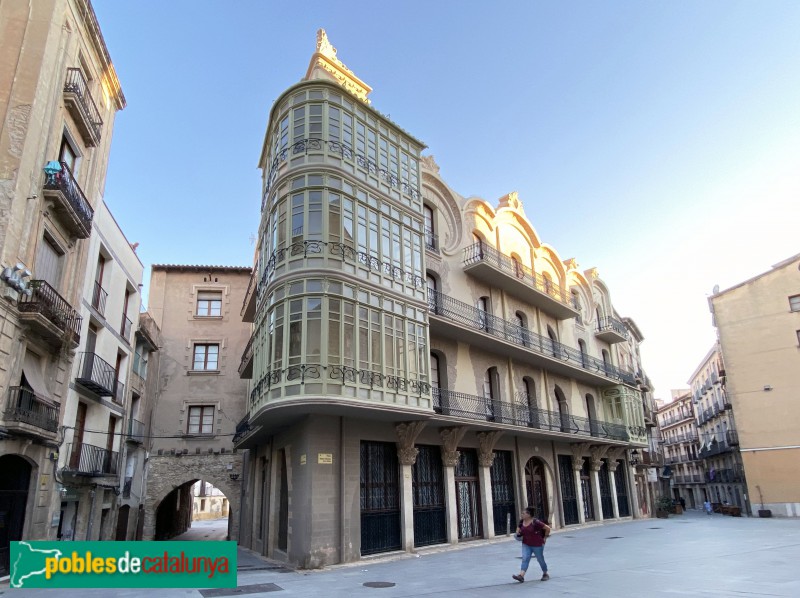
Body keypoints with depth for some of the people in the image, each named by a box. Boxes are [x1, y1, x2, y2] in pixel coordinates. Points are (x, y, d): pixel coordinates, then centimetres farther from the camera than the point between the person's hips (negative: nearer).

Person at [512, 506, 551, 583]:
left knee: (540, 559, 12)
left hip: (537, 545, -5)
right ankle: (521, 575, -19)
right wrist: (518, 532, -4)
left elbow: (547, 528, -15)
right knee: (525, 559, -9)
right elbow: (518, 528, 19)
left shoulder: (536, 522, -21)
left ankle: (545, 574, 34)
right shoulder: (521, 522, -2)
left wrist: (545, 538, -6)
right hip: (526, 545, 5)